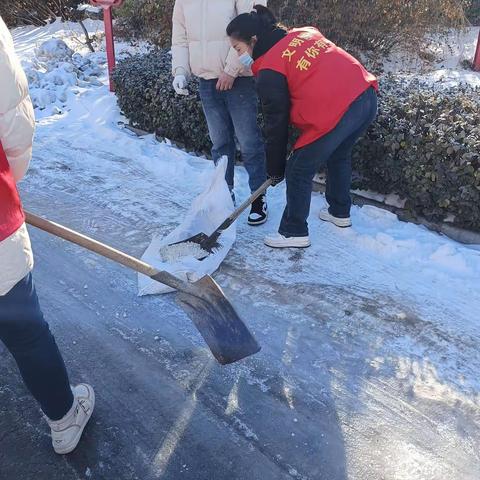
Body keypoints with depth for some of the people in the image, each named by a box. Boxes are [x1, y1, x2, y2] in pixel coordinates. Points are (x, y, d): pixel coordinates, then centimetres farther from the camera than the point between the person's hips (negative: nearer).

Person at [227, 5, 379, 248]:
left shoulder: (269, 70, -4)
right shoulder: (306, 33, 17)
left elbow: (276, 123, 0)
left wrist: (275, 170, 10)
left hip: (335, 114, -8)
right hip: (366, 96, 9)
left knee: (298, 172, 8)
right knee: (338, 156, 29)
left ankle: (294, 233, 19)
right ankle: (340, 212, 44)